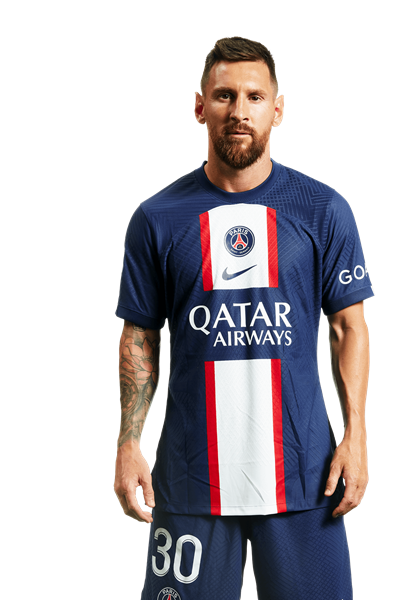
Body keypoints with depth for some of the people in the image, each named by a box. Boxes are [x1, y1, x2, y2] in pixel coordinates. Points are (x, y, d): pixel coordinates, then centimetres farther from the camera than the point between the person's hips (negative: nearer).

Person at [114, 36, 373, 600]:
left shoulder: (324, 210, 2)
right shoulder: (157, 219, 2)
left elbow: (348, 326, 5)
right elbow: (139, 338, 7)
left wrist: (355, 436, -2)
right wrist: (128, 444, 0)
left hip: (301, 470, 0)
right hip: (191, 472, 0)